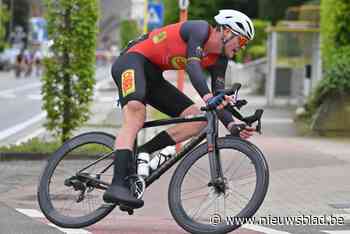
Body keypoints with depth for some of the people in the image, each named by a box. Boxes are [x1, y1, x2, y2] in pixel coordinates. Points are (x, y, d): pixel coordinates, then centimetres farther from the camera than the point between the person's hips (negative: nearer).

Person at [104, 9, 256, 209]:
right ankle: (117, 185, -46)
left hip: (154, 77, 9)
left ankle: (141, 153, -8)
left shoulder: (219, 60, 6)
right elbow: (192, 65, -32)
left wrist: (233, 126, -17)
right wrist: (207, 96, -46)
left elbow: (219, 100, 1)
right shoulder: (200, 29, -16)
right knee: (136, 112, -35)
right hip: (133, 60, -9)